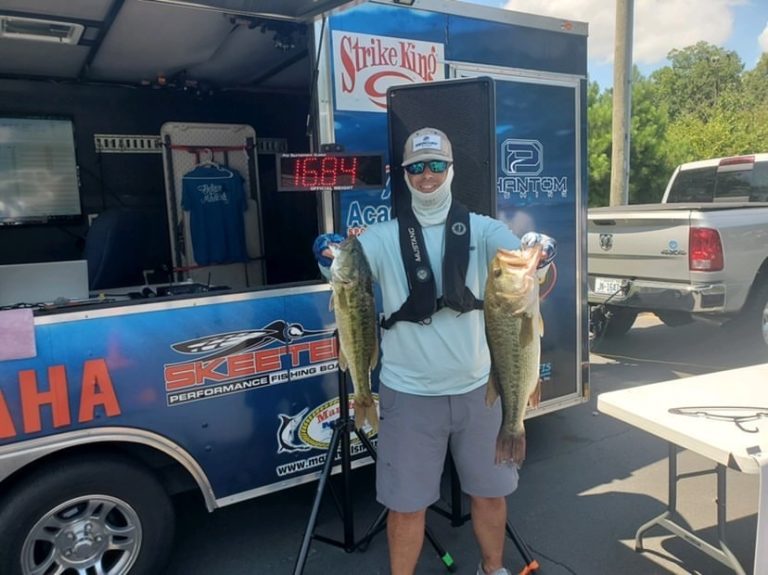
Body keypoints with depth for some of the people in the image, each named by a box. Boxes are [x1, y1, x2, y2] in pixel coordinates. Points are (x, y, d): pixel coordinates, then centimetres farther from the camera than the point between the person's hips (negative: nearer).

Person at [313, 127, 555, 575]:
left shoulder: (481, 228, 0)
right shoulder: (384, 237, -2)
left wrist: (540, 248, -39)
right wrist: (331, 254, -40)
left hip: (476, 387, 2)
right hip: (409, 393, -1)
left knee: (489, 491, 20)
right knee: (407, 503, 10)